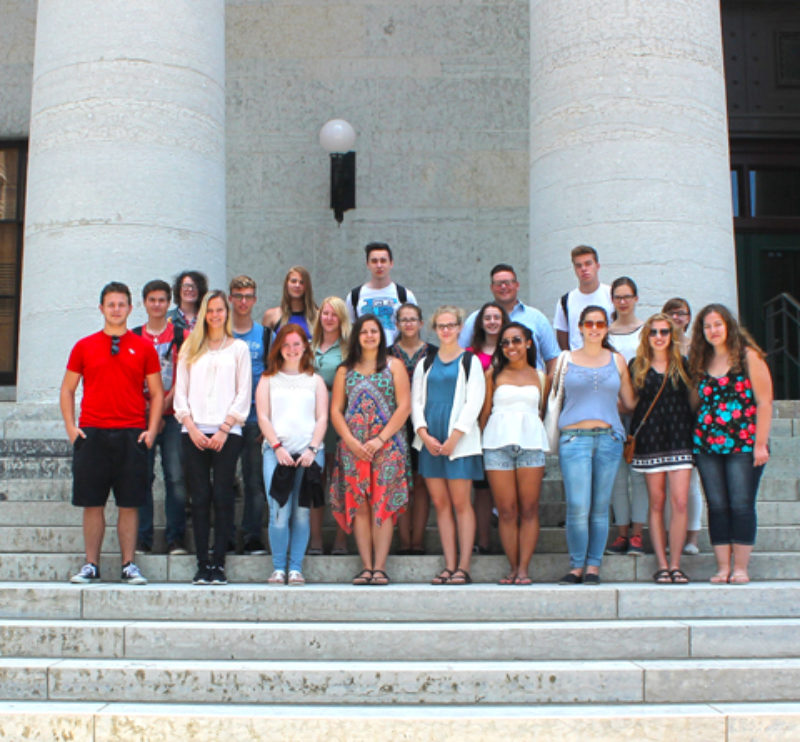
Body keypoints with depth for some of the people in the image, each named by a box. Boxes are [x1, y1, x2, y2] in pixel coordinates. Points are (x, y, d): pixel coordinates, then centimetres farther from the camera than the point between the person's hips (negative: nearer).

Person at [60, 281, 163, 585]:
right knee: (92, 503, 3)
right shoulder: (84, 347, 9)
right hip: (91, 434, 1)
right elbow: (67, 389, 12)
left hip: (131, 435, 0)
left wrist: (152, 429, -2)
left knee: (129, 504, 1)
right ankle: (91, 565, 12)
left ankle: (129, 565, 9)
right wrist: (70, 426, 1)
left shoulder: (144, 347, 8)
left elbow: (156, 392, 9)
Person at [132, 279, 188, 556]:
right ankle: (142, 539, 7)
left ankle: (176, 539, 1)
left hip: (172, 415, -1)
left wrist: (164, 407, -8)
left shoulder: (180, 336, 7)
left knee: (176, 476, -5)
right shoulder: (133, 337, 11)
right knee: (142, 477, 1)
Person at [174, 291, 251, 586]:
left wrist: (224, 429, -7)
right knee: (200, 498, -1)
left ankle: (218, 564, -2)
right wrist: (191, 427, -4)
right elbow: (180, 391, 10)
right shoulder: (190, 348, 15)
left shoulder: (238, 348, 10)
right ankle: (202, 564, 2)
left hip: (227, 432, -2)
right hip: (194, 431, 2)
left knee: (222, 497, -5)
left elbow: (243, 393, 4)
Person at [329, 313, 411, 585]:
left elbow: (404, 406, -1)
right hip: (353, 447, 2)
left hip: (387, 445, -2)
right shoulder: (345, 370, 13)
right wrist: (352, 442, -7)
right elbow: (335, 410, 7)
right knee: (358, 505, -1)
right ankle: (366, 566, 3)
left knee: (383, 504, -6)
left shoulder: (394, 366, 7)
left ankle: (380, 566, -5)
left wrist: (380, 439, -10)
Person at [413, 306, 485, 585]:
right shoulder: (425, 363, 16)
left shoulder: (470, 361, 4)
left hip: (459, 440, -4)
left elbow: (474, 402, -3)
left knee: (461, 503, -5)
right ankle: (449, 566, 7)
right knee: (440, 503, 3)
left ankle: (463, 567, -2)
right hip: (429, 441, 4)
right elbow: (415, 401, 12)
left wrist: (454, 437, -12)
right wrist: (424, 434, -4)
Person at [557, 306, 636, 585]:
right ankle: (576, 565, 3)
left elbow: (629, 403, 20)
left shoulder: (617, 360, 14)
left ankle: (593, 565, 12)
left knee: (600, 507, 2)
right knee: (577, 508, -10)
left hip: (609, 437, 2)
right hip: (574, 437, -2)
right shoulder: (566, 360, 10)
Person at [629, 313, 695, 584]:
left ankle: (675, 564, 1)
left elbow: (694, 400, 12)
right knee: (657, 503, 2)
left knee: (680, 502, -7)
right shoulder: (636, 366, 7)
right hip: (650, 438, 0)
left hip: (679, 437, 0)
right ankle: (661, 565, 7)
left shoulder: (683, 365, 9)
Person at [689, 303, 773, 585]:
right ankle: (723, 567, 8)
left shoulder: (748, 357, -1)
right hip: (707, 445, 4)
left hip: (743, 445, -4)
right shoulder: (700, 363, 12)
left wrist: (760, 443, -9)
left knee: (741, 506, -4)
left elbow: (764, 402, -4)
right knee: (717, 506, 3)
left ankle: (740, 568, 2)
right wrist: (697, 438, 4)